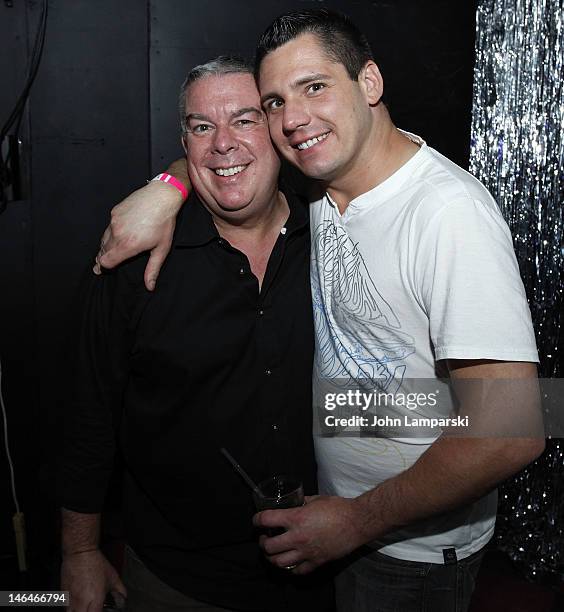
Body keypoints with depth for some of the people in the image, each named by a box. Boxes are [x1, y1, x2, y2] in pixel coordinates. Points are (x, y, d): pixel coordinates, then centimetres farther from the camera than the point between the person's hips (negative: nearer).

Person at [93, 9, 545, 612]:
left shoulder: (450, 212, -29)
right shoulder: (322, 183, -6)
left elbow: (510, 432, -31)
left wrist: (359, 520, -21)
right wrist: (164, 189, -9)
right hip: (332, 506, 7)